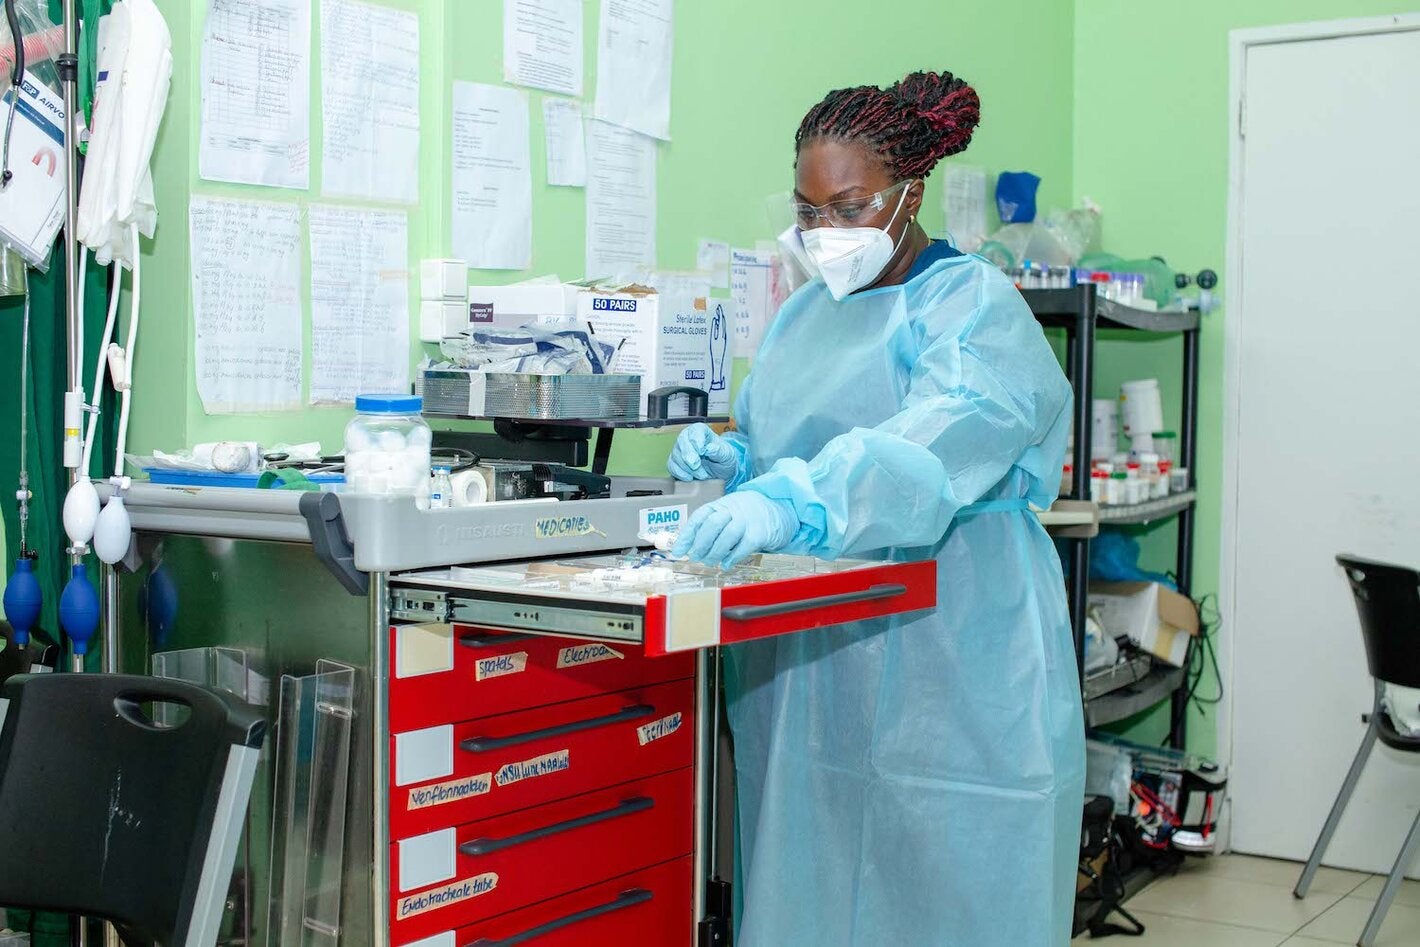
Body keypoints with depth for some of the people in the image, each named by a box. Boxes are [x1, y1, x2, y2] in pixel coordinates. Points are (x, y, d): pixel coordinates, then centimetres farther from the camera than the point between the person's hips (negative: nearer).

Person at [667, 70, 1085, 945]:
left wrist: (790, 502, -40)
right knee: (810, 873, 8)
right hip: (806, 659, 6)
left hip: (941, 661, -6)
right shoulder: (805, 315, 15)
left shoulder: (972, 306, -7)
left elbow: (936, 444, -26)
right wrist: (732, 461, 0)